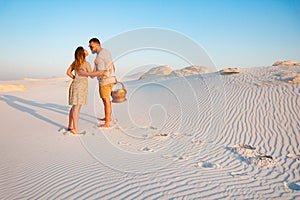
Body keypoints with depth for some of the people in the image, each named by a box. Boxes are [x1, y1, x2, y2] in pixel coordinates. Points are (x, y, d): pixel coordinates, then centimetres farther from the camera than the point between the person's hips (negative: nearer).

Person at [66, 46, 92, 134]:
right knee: (77, 108, -10)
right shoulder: (86, 63, -8)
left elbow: (68, 72, 11)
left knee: (74, 107, 16)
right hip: (81, 85, -7)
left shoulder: (75, 62, 11)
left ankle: (70, 126, 26)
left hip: (74, 84, 7)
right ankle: (75, 129, -10)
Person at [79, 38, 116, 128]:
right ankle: (107, 117, 35)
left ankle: (107, 123, 4)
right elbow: (112, 65, 17)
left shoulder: (99, 57, -23)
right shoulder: (106, 51, 8)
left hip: (105, 81, -10)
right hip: (110, 79, 10)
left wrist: (85, 73, -27)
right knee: (107, 99, 22)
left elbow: (100, 72, -28)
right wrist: (114, 76, 27)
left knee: (106, 101, -3)